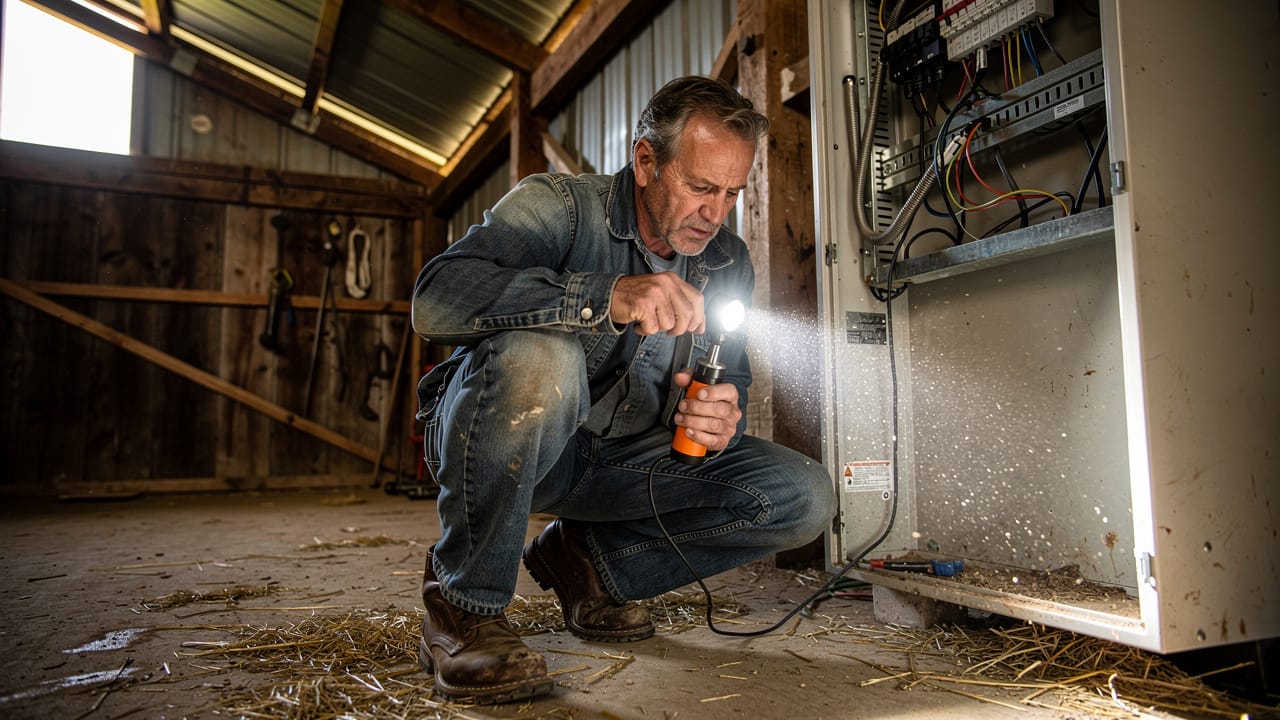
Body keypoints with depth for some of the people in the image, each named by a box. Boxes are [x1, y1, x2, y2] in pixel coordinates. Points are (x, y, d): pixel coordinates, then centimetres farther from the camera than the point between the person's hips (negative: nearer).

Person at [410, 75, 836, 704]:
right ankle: (465, 601, -16)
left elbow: (733, 381, 8)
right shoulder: (556, 204, -14)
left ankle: (590, 559, 7)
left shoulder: (727, 262, 3)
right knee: (540, 358, -40)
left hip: (617, 461, 5)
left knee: (804, 498, -10)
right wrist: (606, 297, -41)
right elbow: (434, 299, -30)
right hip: (494, 440, -5)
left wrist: (721, 417, -18)